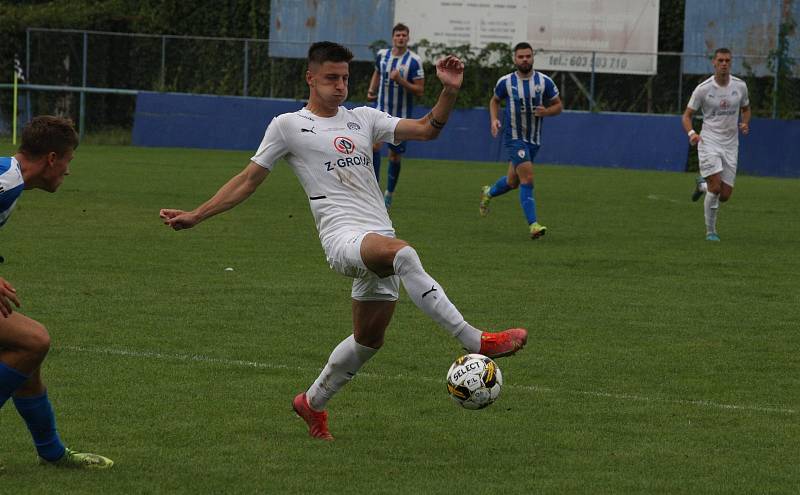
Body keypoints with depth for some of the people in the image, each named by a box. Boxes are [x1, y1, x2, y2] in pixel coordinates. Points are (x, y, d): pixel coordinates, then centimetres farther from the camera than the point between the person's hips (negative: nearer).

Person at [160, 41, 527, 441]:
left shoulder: (363, 118, 20)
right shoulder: (288, 126, 9)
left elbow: (426, 129, 15)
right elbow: (247, 180, 13)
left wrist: (449, 92, -2)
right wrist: (195, 216, 8)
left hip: (380, 241, 6)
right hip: (343, 238, -6)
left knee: (369, 340, 9)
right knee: (404, 254, -36)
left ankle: (313, 403, 33)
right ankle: (476, 342, -41)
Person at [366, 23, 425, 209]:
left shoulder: (414, 61, -11)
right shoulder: (382, 54, 1)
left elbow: (420, 91, -11)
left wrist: (401, 80, -24)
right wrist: (371, 90, 5)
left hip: (401, 115, -2)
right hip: (381, 110, 2)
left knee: (395, 155, 6)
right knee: (375, 144, -20)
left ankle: (389, 194, 23)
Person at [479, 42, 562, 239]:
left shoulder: (544, 82, -4)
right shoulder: (506, 82, -6)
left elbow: (558, 106, 5)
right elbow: (494, 100, 13)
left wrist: (546, 111, -17)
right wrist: (494, 120, -4)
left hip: (534, 139, 4)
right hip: (514, 138, -4)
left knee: (513, 181, 16)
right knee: (527, 178, -18)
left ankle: (488, 193, 48)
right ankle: (533, 224, -17)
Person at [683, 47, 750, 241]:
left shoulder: (740, 86, 2)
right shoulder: (703, 89, -7)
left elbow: (746, 109, 19)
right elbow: (687, 115, -1)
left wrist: (745, 123, -3)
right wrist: (691, 133, -21)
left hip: (730, 145, 4)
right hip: (709, 142, -4)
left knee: (725, 195, 2)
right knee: (716, 187, -18)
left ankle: (702, 185, 36)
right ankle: (710, 231, -1)